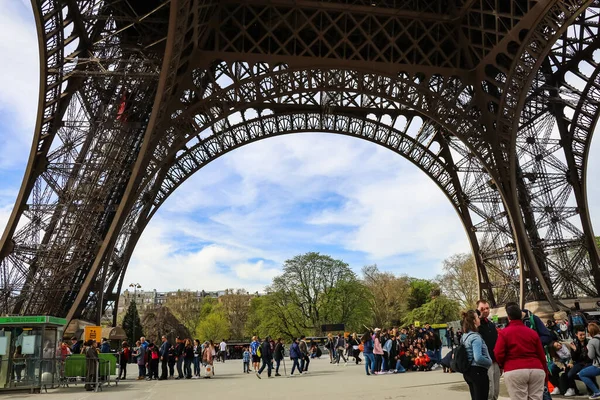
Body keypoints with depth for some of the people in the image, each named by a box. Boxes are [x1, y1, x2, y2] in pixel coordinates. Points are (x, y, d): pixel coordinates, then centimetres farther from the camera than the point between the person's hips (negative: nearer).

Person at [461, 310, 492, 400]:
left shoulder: (464, 336, 9)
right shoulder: (475, 337, -18)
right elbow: (478, 358, -27)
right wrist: (490, 362, -11)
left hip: (468, 371, 9)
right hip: (478, 371, -9)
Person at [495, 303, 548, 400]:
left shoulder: (504, 332, 0)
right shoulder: (533, 332, 13)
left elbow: (498, 355, -5)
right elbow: (541, 355, 14)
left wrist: (502, 366, 16)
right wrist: (545, 372, 25)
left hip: (515, 371, -4)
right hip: (537, 370, 4)